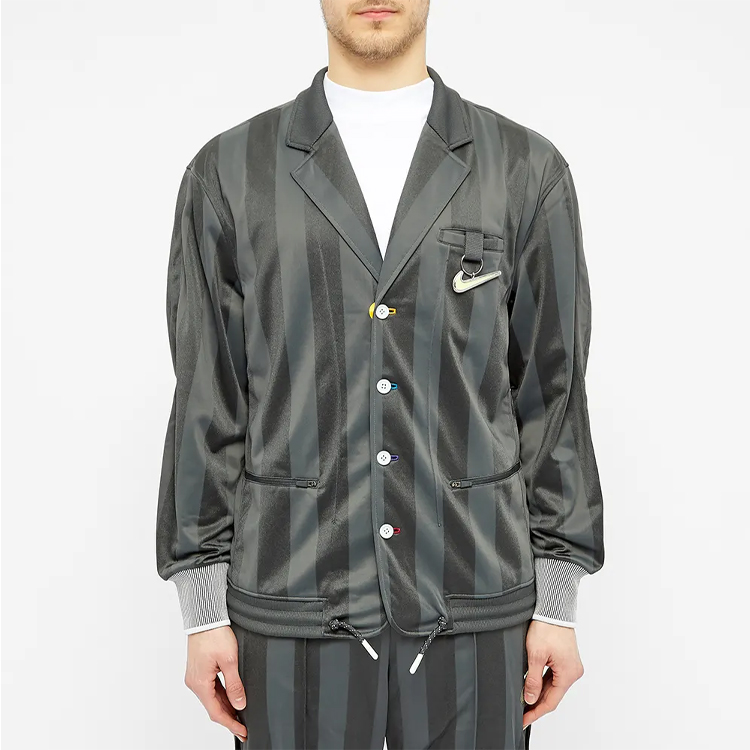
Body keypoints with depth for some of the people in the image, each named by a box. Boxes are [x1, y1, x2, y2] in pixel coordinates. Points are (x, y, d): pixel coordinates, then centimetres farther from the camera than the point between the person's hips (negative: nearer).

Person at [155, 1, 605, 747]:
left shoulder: (528, 168, 1)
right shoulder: (228, 171, 1)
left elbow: (552, 393, 2)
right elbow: (206, 403, 1)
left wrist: (557, 604, 2)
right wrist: (202, 612, 0)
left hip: (474, 604, 1)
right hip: (292, 606, 0)